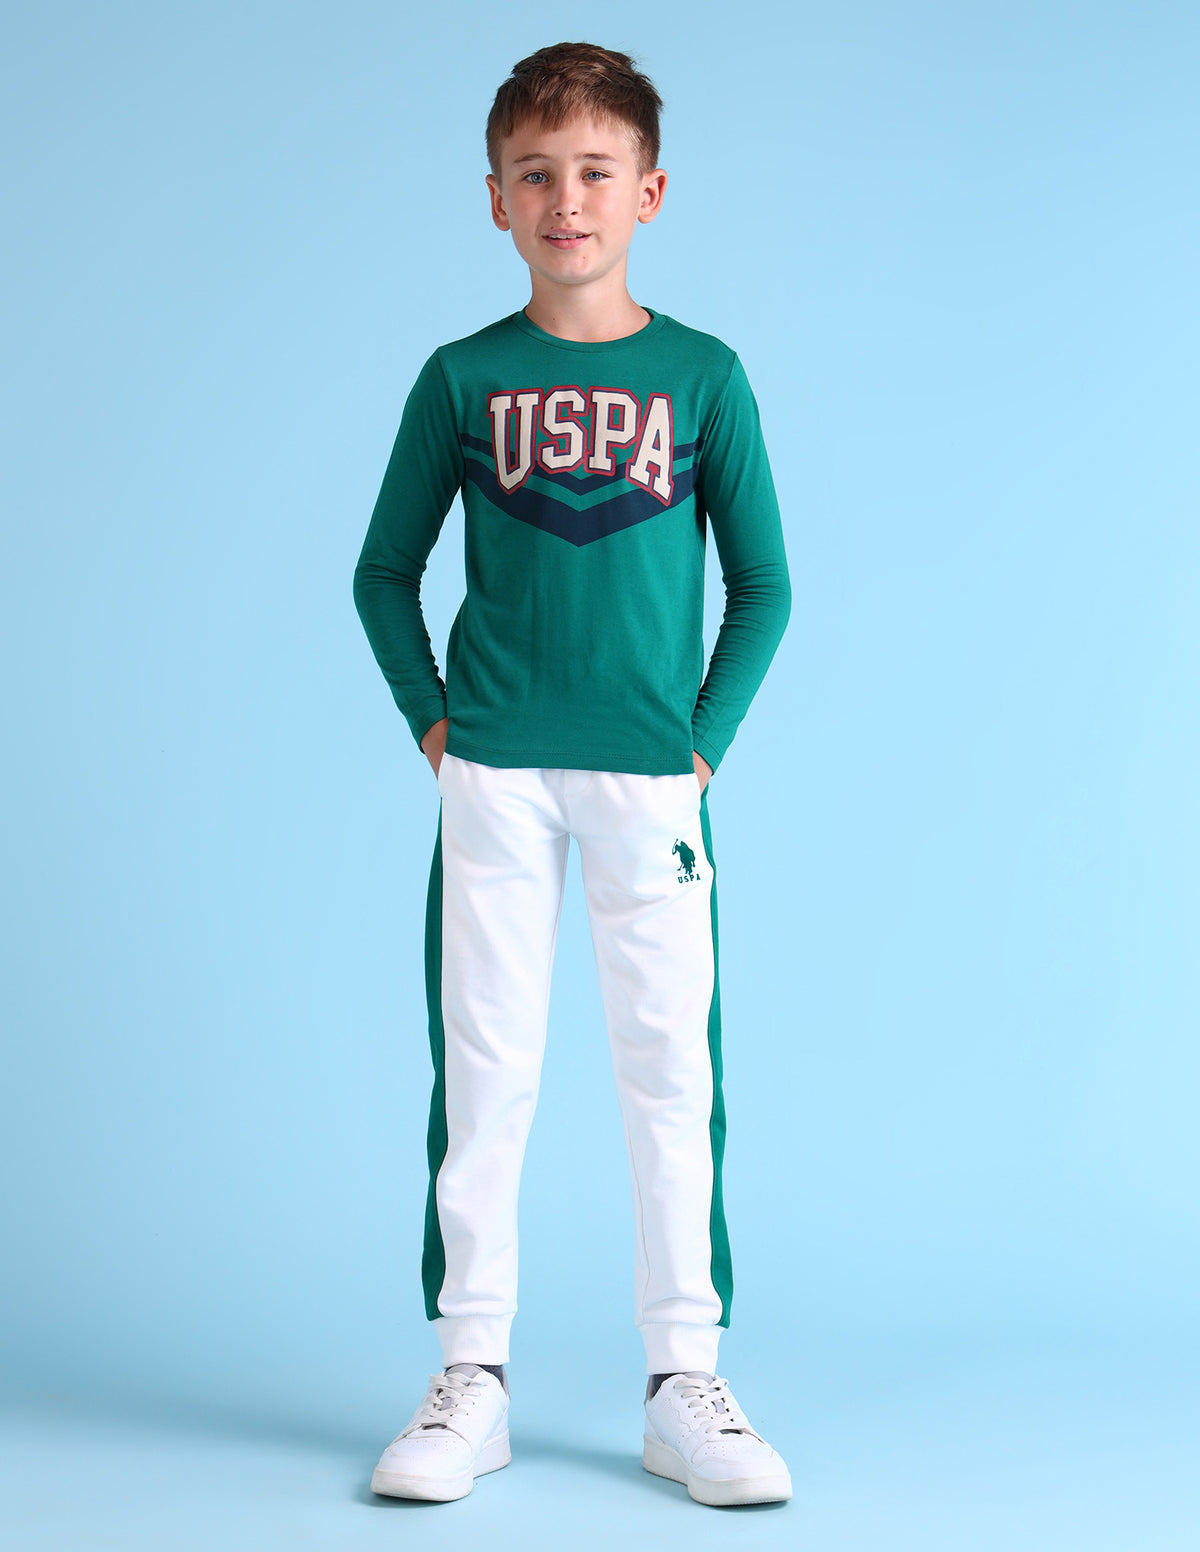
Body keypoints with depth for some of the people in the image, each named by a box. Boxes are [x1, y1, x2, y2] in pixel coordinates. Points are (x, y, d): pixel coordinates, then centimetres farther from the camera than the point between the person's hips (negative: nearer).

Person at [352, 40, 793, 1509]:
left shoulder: (703, 376, 4)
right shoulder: (462, 378, 5)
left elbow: (763, 586, 8)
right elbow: (383, 572, 12)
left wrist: (707, 737, -1)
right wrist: (432, 720, 2)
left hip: (652, 774, 0)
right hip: (495, 771, 0)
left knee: (672, 1070, 2)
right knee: (484, 1070, 3)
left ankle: (685, 1383, 12)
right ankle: (472, 1376, 12)